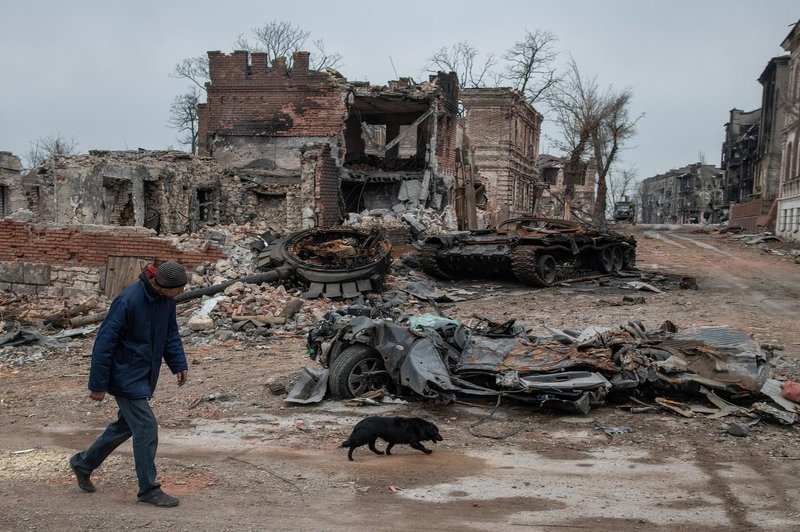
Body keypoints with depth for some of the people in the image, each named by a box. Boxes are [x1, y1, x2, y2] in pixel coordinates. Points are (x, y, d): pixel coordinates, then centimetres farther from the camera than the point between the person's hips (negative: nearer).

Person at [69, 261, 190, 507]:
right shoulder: (128, 300, -26)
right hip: (126, 375, -8)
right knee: (146, 428, -7)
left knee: (126, 425, 19)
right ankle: (149, 490, 6)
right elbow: (105, 342, -21)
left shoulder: (166, 300, -3)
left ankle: (83, 463, 38)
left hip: (145, 376, 8)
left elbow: (171, 333, 14)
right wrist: (98, 385, -18)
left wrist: (179, 364, 4)